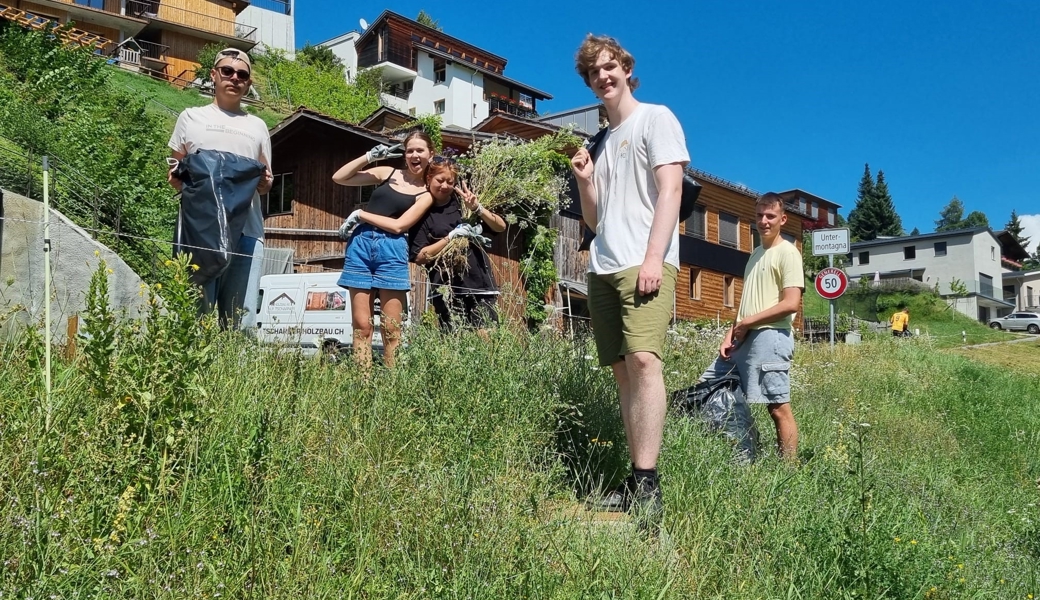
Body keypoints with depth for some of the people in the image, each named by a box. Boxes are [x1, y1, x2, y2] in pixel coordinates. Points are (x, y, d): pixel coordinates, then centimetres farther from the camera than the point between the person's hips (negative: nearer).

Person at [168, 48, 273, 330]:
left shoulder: (257, 126, 21)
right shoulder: (191, 117, 18)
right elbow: (174, 173, 18)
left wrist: (266, 182, -2)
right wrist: (175, 177, -5)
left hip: (247, 233, 1)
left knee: (241, 322, -3)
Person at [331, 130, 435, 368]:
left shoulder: (426, 194, 7)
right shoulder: (387, 173, 15)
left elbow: (398, 225, -6)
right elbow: (339, 178, 13)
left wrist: (360, 214, -4)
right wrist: (370, 156, 6)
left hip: (392, 250, -2)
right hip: (361, 243, 2)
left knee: (391, 328, -5)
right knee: (361, 325, 0)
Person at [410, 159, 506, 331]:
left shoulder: (462, 202, 11)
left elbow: (501, 227, 6)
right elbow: (419, 257, -3)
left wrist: (477, 208, -10)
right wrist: (450, 237, -11)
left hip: (479, 282, 2)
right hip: (447, 289, -2)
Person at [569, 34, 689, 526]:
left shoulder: (656, 118, 7)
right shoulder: (603, 142, 25)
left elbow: (670, 191, -6)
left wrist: (653, 257, -18)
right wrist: (584, 180, 6)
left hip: (644, 262, -7)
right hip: (602, 269, 7)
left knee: (643, 360, -22)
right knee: (622, 371, 2)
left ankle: (647, 484, -22)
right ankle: (636, 481, 5)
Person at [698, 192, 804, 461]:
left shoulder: (787, 252, -5)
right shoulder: (755, 254, 20)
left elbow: (791, 304, -14)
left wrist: (747, 322, -9)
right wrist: (731, 334, 7)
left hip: (770, 337, -9)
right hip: (744, 338, 9)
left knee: (779, 407, -7)